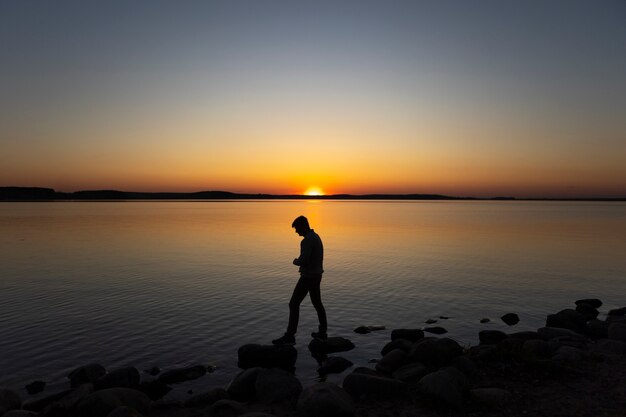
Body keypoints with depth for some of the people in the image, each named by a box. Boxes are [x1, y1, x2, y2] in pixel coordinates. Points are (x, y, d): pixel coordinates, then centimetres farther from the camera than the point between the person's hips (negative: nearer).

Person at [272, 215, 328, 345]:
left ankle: (289, 336, -2)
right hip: (316, 275, 10)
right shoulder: (316, 237, 10)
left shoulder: (307, 240, -23)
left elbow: (303, 261, -28)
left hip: (308, 277, -10)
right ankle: (322, 333, 27)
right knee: (317, 303, 19)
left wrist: (295, 261, -6)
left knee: (294, 304, -5)